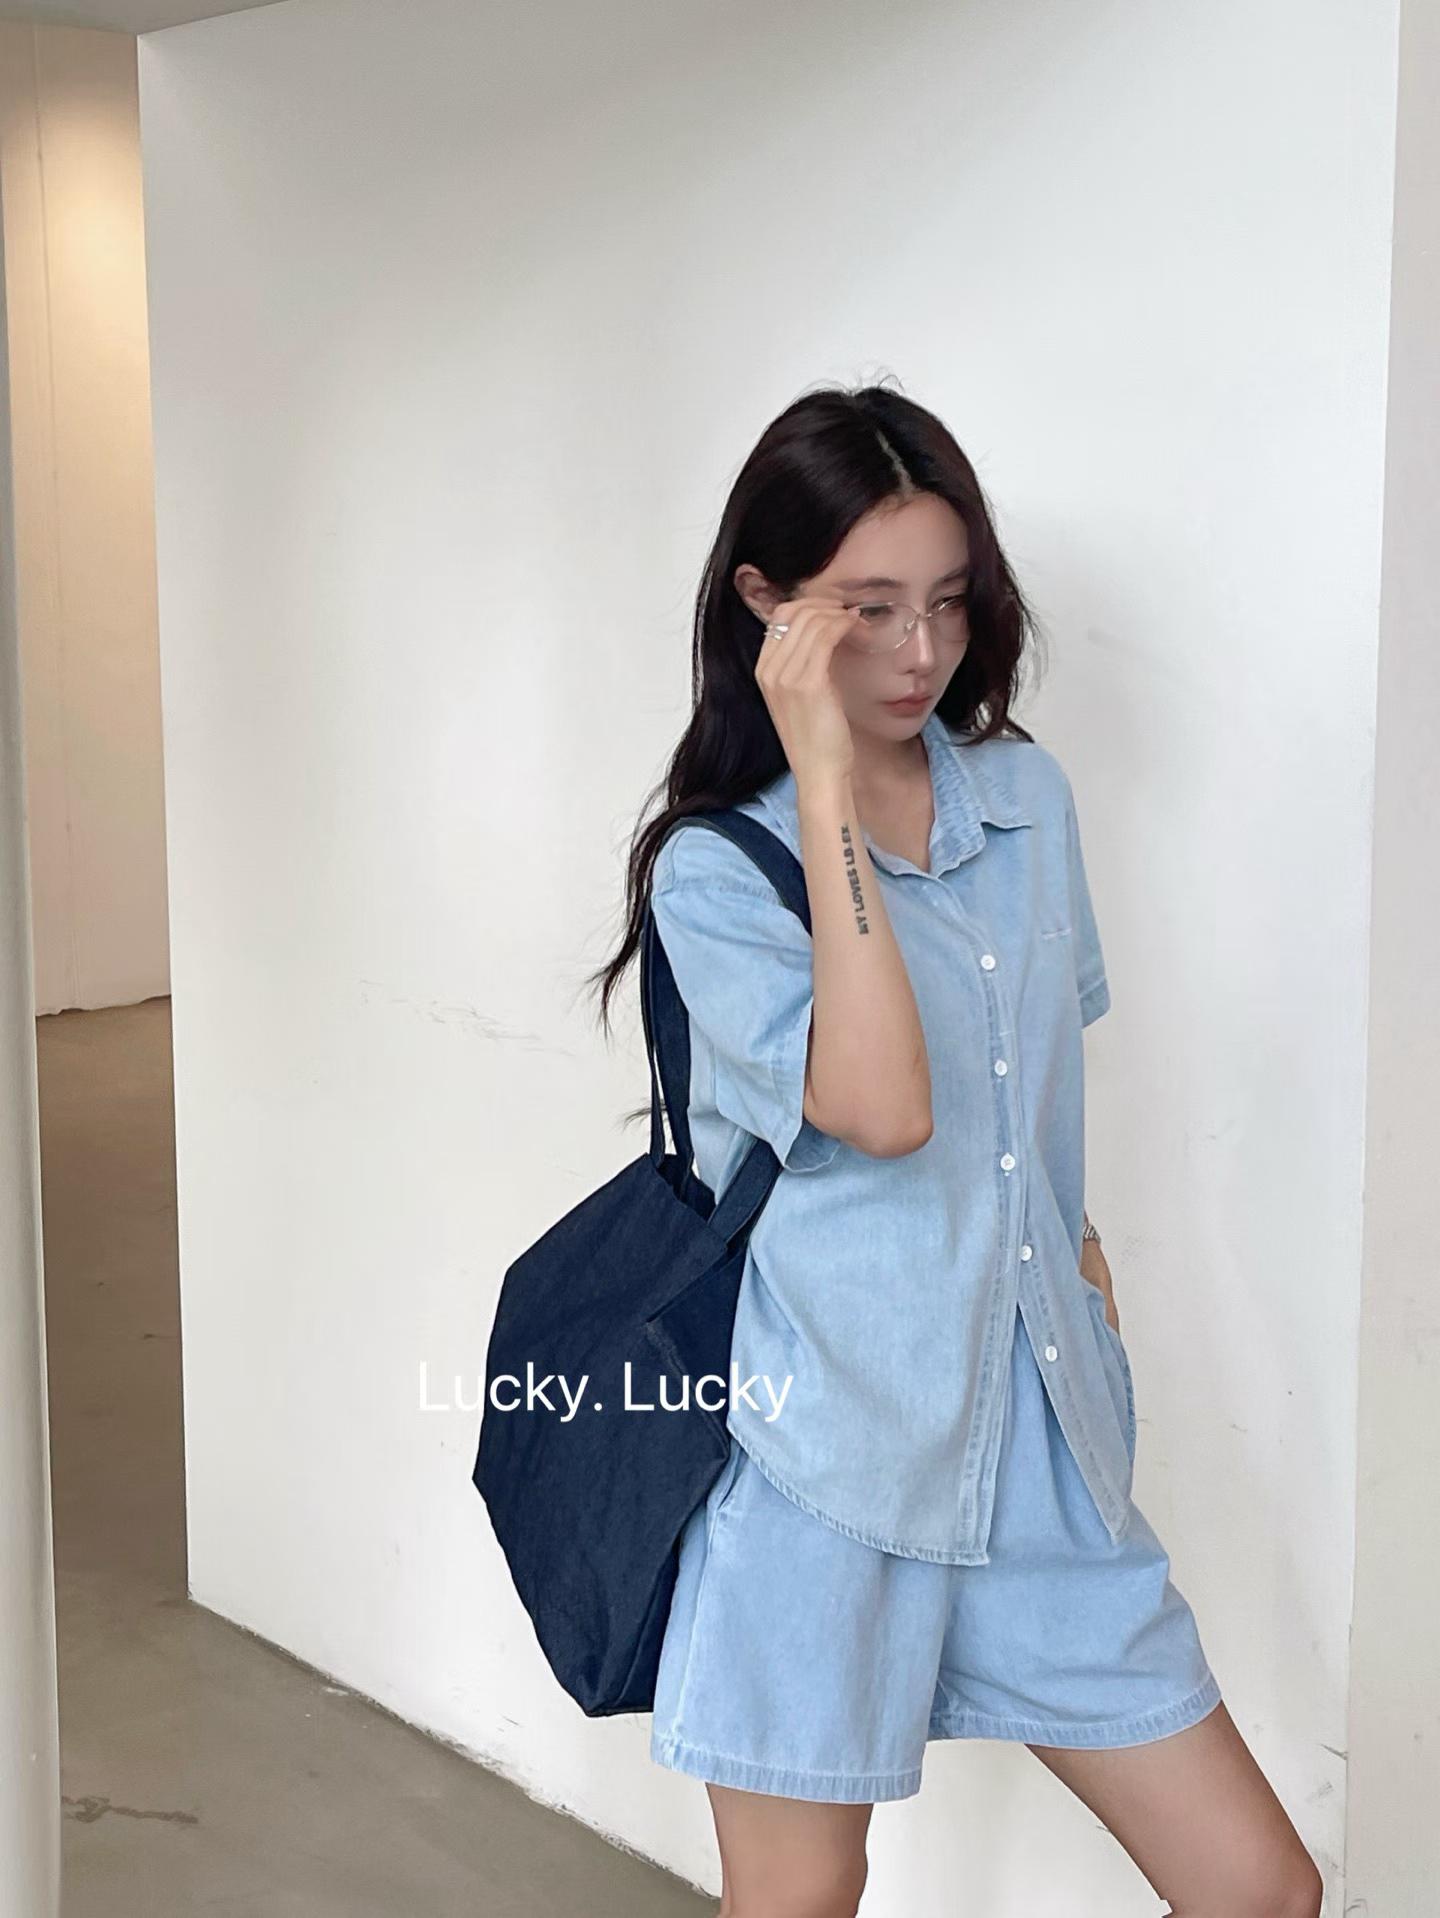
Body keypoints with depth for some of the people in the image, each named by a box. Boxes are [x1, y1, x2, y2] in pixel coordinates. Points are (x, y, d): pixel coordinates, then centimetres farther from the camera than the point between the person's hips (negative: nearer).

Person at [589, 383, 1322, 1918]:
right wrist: (825, 783, -26)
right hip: (824, 1447, -5)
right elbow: (880, 1105, -27)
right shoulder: (713, 868, -10)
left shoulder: (1028, 796, 7)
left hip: (1040, 1440, 5)